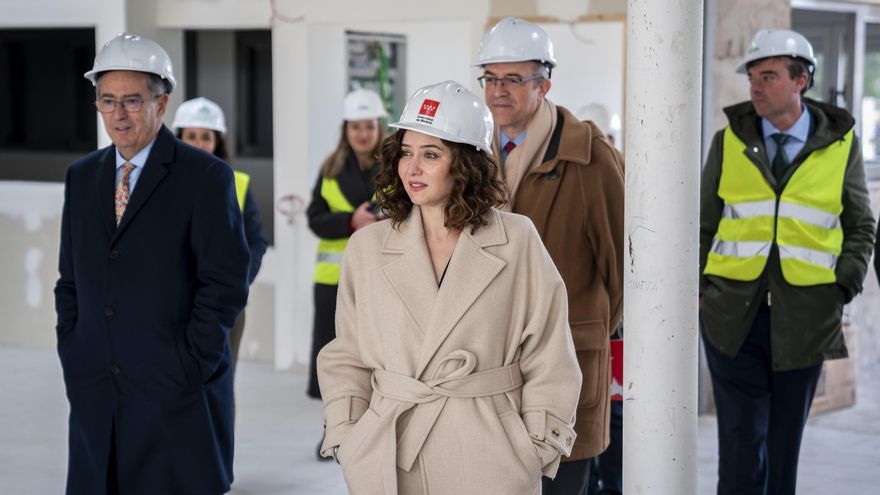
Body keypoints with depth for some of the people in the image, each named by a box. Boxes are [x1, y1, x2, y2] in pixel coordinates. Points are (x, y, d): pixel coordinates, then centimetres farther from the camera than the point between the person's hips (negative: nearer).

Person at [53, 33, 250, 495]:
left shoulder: (206, 176, -6)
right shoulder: (81, 176, 11)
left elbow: (226, 282, -10)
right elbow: (70, 279, 16)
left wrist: (189, 370, -12)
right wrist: (71, 357, 6)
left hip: (177, 391, -5)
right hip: (94, 391, 5)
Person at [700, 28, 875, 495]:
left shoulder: (840, 144, 3)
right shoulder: (729, 140, 4)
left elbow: (860, 227, 10)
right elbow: (703, 224, 10)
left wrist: (842, 288, -2)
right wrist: (701, 289, 2)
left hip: (804, 316, 0)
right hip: (733, 314, 0)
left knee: (784, 441, 10)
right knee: (743, 440, -3)